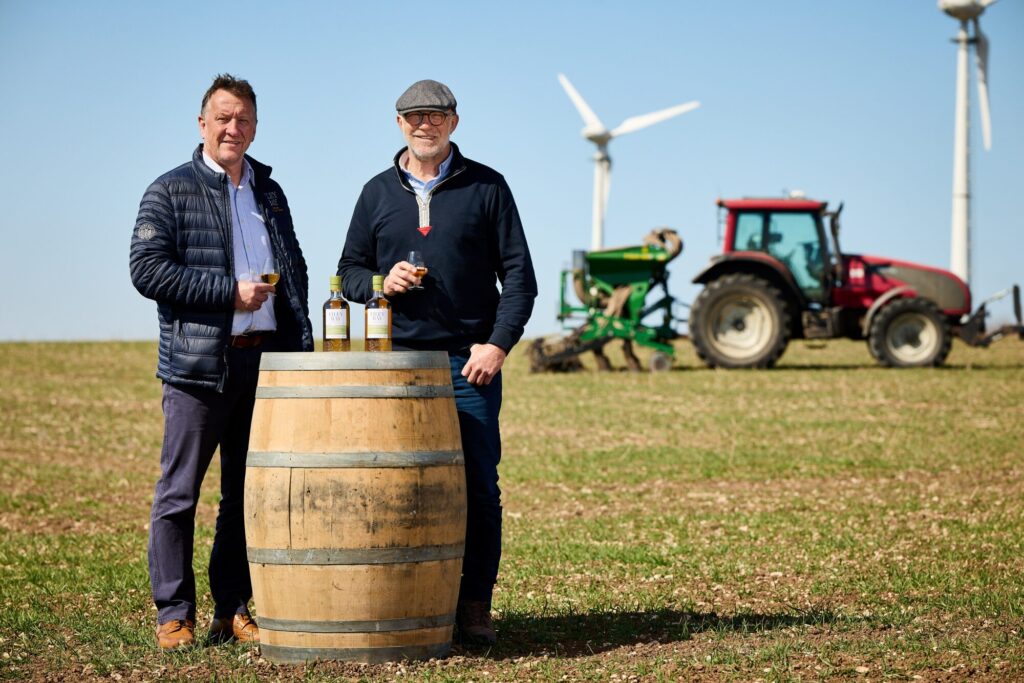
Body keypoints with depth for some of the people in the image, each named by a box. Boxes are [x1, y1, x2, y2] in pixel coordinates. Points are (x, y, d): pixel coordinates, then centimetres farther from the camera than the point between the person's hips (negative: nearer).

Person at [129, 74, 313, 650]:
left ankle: (234, 609, 16)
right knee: (179, 493, -1)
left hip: (266, 359, 5)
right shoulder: (171, 192, 0)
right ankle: (175, 614, 6)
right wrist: (229, 293, -14)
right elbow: (147, 269, -10)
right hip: (200, 363, -5)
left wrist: (302, 344, 10)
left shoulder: (269, 192, 17)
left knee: (248, 492, 8)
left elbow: (295, 268, 22)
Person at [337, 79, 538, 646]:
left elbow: (519, 275, 3)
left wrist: (498, 343, -9)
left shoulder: (486, 187, 5)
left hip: (470, 363, -2)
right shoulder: (378, 193, 12)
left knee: (477, 487, -1)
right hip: (397, 360, 2)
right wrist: (381, 283, -7)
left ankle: (474, 605, 6)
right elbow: (349, 272, 15)